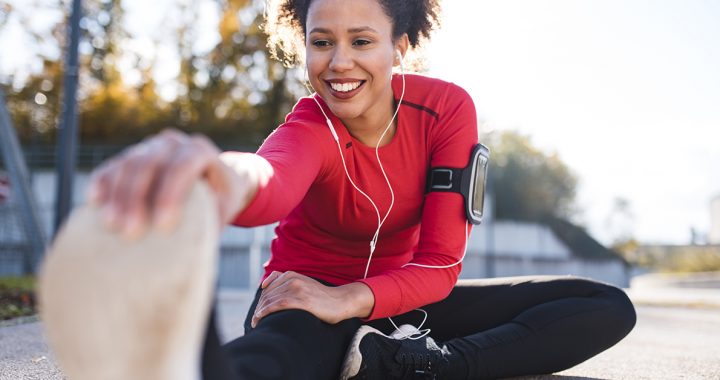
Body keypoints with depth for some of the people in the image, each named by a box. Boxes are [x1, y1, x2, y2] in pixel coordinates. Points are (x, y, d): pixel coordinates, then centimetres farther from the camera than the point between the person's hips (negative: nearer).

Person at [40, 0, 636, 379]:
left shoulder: (447, 108, -11)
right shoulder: (309, 127, -19)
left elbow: (440, 262, -11)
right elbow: (275, 181, -48)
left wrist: (348, 299, -30)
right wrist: (230, 178, -74)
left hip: (403, 299, 5)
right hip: (312, 306, -4)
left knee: (610, 308, -12)